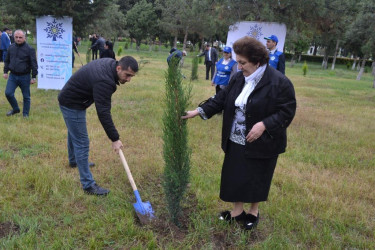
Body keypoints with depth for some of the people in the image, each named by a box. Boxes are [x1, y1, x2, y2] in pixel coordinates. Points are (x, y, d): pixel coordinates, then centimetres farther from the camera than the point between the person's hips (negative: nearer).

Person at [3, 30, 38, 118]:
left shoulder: (29, 49, -8)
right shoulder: (11, 47, 7)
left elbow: (34, 64, -9)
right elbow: (7, 60, 18)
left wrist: (34, 77, -12)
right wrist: (5, 71, 13)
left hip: (24, 77, -4)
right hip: (13, 76, 4)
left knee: (26, 96, 5)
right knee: (8, 93, -2)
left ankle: (25, 114, 19)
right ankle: (15, 109, 21)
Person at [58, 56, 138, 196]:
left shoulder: (110, 63, -6)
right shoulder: (104, 81, -34)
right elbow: (103, 113, -34)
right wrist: (115, 139, -29)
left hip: (70, 99, 10)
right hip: (72, 105, -10)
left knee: (74, 132, 30)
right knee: (82, 143, -8)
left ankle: (74, 160, 55)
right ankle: (88, 185, -1)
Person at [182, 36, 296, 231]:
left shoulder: (279, 83, -17)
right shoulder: (238, 78, 2)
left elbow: (287, 112, -15)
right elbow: (221, 99, 6)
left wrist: (264, 125, -26)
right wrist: (199, 111, -3)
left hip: (261, 143, -5)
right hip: (236, 142, 5)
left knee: (257, 179, 12)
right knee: (236, 176, 13)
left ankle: (254, 211, 36)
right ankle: (237, 211, 33)